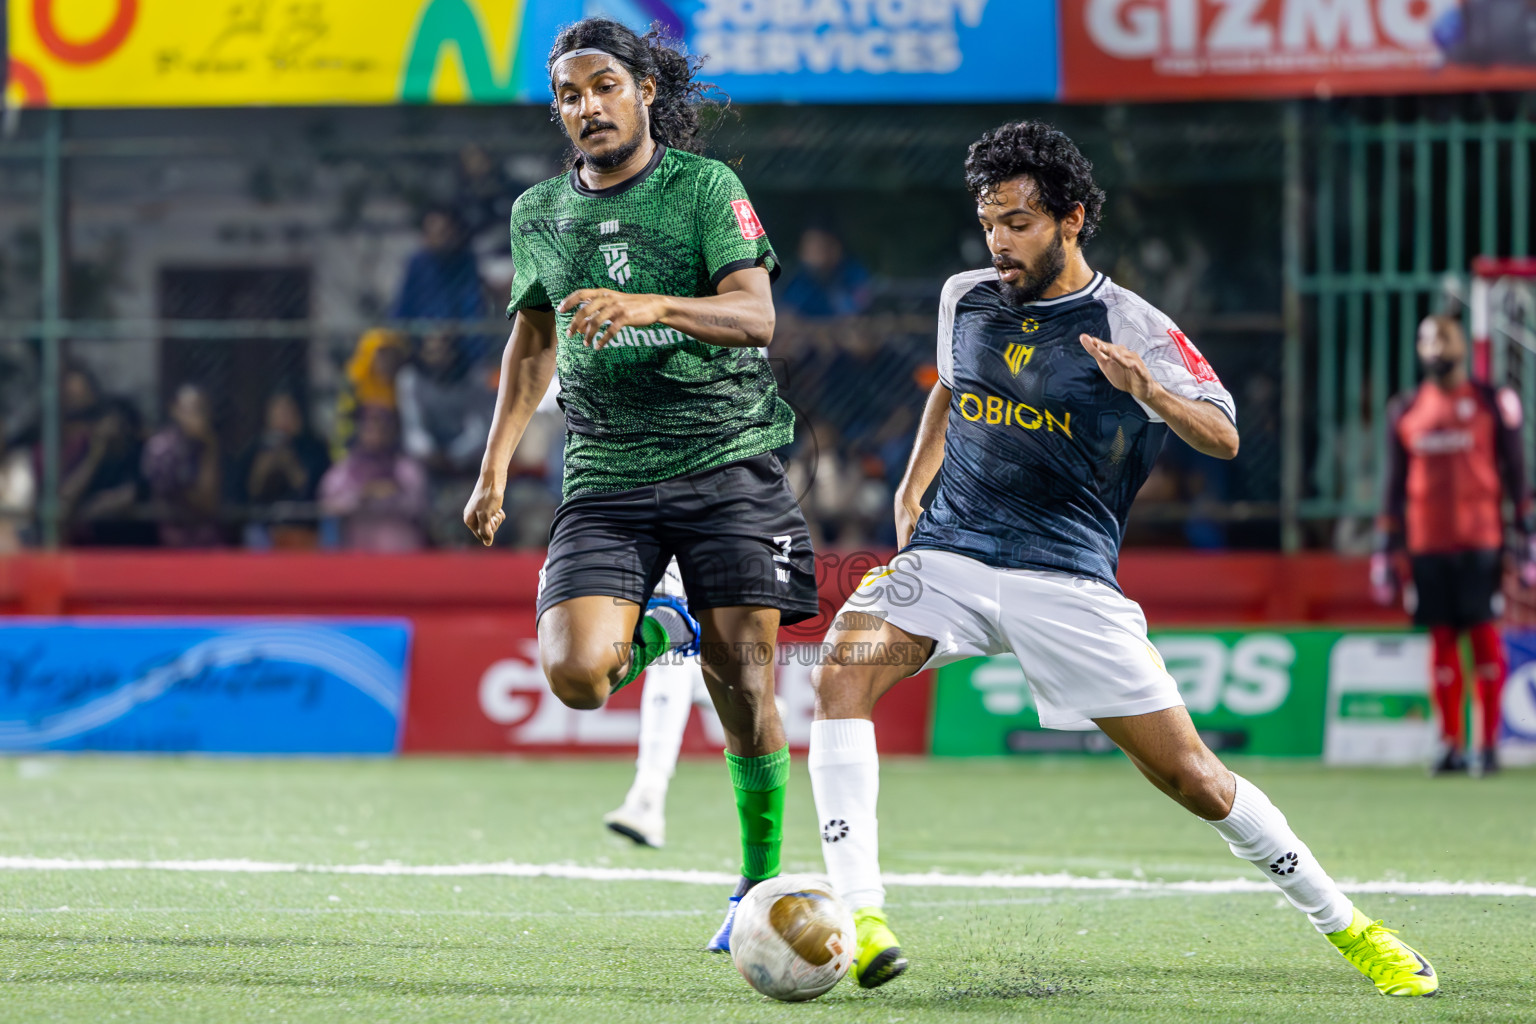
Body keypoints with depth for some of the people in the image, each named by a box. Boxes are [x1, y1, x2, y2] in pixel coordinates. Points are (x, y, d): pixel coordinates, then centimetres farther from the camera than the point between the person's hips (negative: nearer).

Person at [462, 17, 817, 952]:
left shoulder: (706, 186, -2)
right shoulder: (539, 214, 12)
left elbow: (755, 314, -13)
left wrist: (650, 306, -31)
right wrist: (496, 467, 20)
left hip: (729, 461, -3)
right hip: (607, 478, 3)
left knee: (744, 679, -7)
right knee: (576, 674, -18)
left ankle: (761, 880, 11)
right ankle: (660, 631, 17)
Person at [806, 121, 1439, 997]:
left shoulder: (1131, 328, -6)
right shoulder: (965, 300, 9)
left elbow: (1223, 437, -17)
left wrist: (1150, 393, -37)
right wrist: (914, 485, 18)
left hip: (1067, 580, -3)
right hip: (947, 559, 3)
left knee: (1186, 773, -5)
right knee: (842, 673, -26)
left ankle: (1344, 925, 13)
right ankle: (860, 916, -28)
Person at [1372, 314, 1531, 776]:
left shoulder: (1491, 403, 3)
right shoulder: (1405, 410, 11)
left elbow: (1515, 473, 3)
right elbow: (1395, 484, 14)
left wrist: (1525, 537, -2)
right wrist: (1385, 551, 11)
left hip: (1480, 538, -3)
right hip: (1426, 542, 3)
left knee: (1484, 633, -5)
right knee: (1442, 638, 3)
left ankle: (1489, 742, -1)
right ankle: (1450, 744, 7)